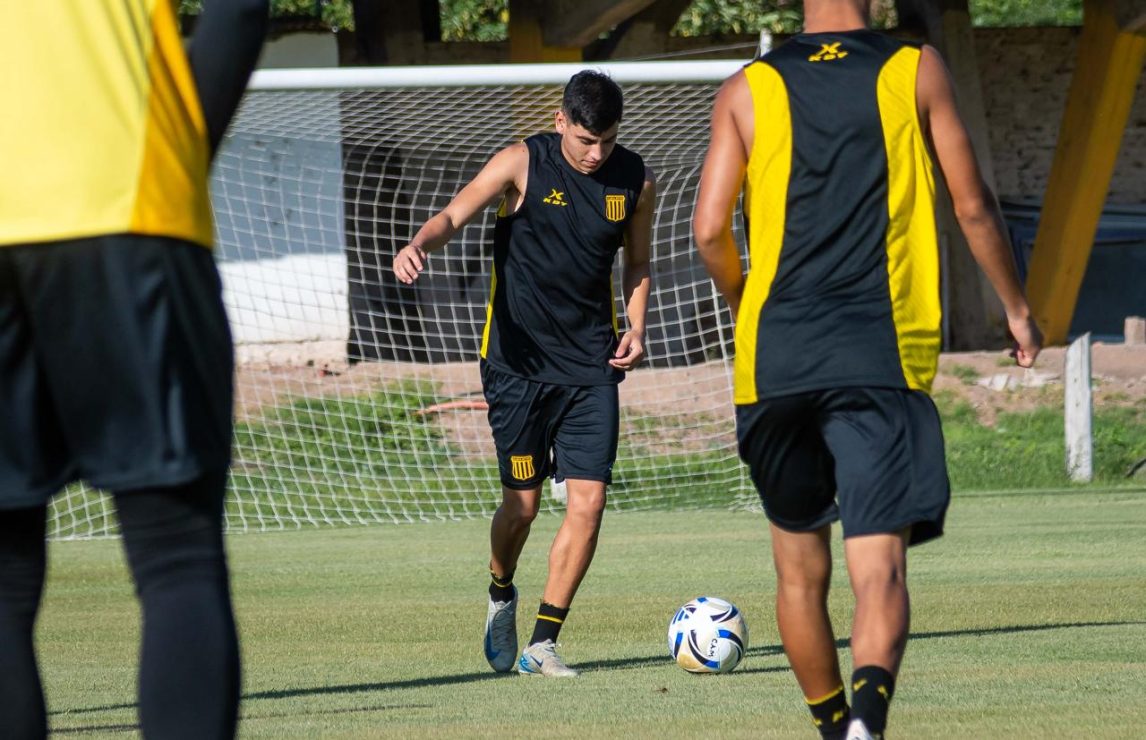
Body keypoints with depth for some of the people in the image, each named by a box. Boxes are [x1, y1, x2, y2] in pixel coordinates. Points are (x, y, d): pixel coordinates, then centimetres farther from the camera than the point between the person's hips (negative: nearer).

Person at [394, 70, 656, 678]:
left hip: (591, 365, 3)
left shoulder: (635, 182, 3)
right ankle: (502, 596, 34)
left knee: (588, 499, -9)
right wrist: (419, 244, -38)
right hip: (518, 360, -3)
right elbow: (455, 215, -16)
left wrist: (636, 330, 1)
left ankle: (542, 643, 0)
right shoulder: (523, 164, -8)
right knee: (522, 504, 1)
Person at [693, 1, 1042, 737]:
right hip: (883, 354, -2)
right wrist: (1018, 309, 19)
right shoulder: (917, 71, 4)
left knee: (801, 571, 17)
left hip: (775, 350, 2)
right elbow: (973, 207, 5)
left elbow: (711, 230, 2)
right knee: (879, 566, -10)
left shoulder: (748, 89, 7)